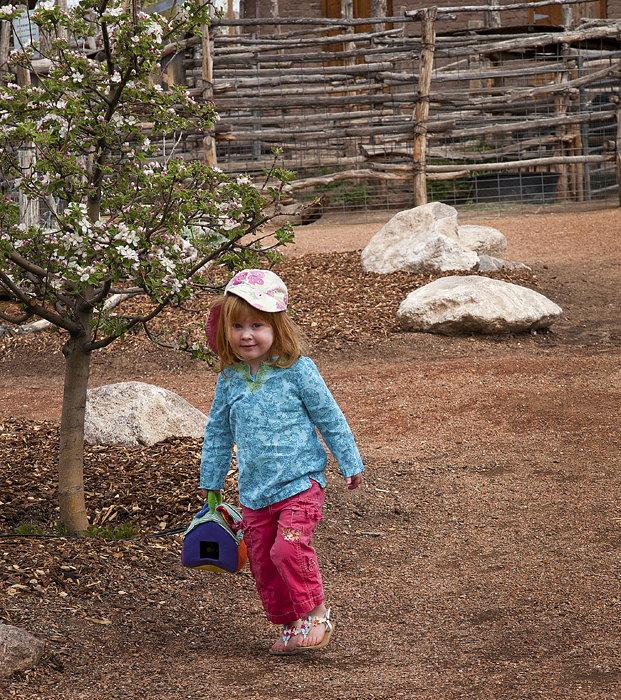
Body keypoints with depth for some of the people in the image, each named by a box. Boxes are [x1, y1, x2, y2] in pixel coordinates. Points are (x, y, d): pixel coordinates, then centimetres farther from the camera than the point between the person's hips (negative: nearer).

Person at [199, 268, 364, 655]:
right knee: (263, 562, 7)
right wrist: (211, 481, 21)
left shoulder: (297, 370, -9)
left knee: (289, 548, -21)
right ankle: (291, 627, 23)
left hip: (299, 482, -5)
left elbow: (330, 418, 0)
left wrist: (351, 464, 6)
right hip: (255, 490, 5)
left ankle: (316, 613, -1)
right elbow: (218, 432, 17)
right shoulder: (230, 379, 4)